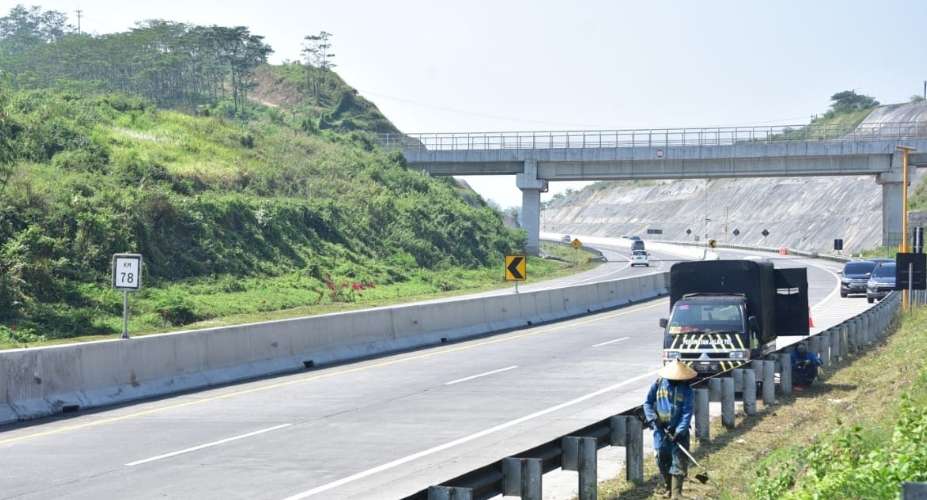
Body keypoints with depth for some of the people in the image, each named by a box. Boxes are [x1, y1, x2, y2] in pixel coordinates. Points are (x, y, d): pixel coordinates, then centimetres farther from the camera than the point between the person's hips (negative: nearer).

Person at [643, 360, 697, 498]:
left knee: (679, 462, -5)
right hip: (661, 430, 2)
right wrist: (653, 418, -10)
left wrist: (679, 432, -22)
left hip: (678, 431, -2)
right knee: (662, 460, 10)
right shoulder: (659, 384, -4)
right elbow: (648, 402, 5)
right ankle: (668, 488, 28)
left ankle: (676, 493, -4)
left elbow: (687, 413, -13)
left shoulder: (686, 390, -8)